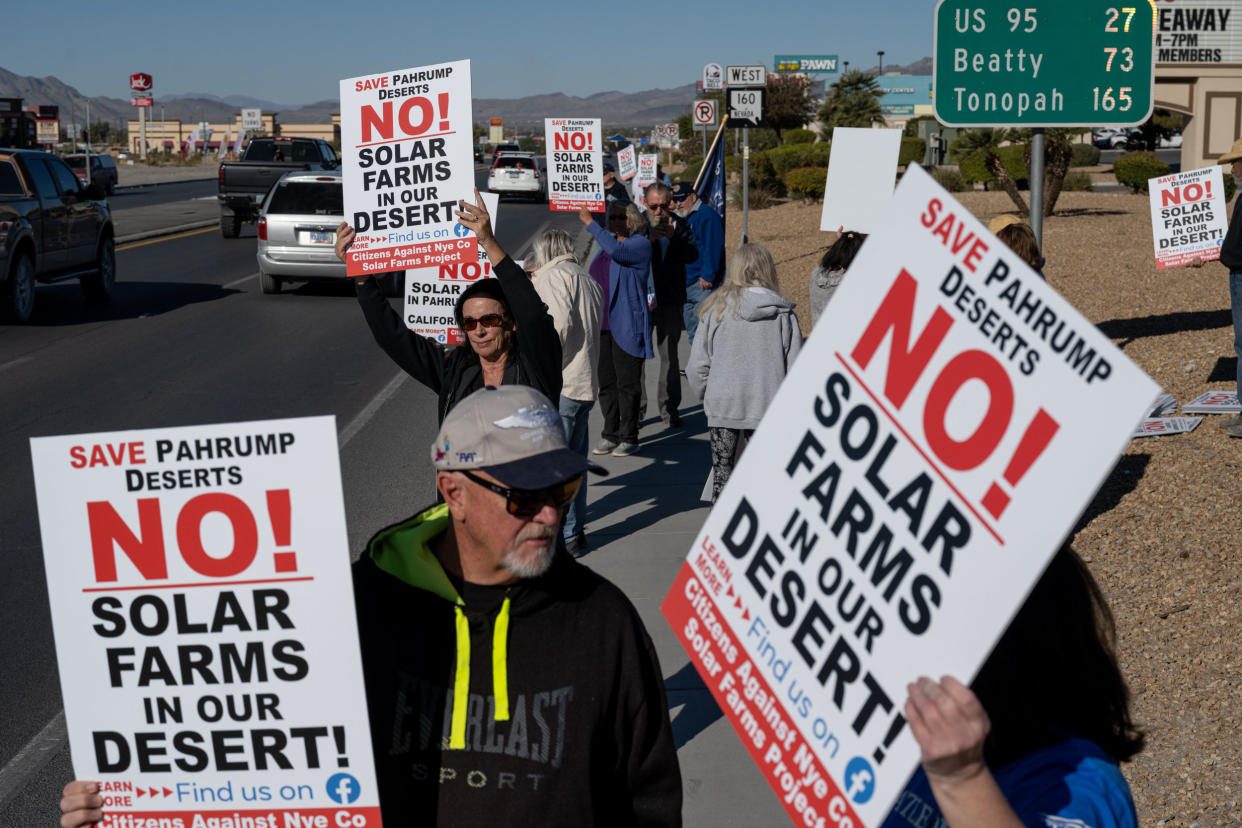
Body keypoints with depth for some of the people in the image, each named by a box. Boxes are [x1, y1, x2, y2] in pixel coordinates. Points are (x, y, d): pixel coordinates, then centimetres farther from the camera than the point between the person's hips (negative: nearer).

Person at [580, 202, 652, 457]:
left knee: (627, 384, -2)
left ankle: (629, 437, 7)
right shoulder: (607, 242, 17)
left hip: (627, 326, -7)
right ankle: (610, 435, 18)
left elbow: (617, 251, -27)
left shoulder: (641, 245, -7)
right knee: (605, 383, 9)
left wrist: (590, 223, -22)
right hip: (603, 324, 7)